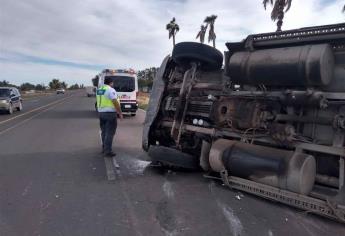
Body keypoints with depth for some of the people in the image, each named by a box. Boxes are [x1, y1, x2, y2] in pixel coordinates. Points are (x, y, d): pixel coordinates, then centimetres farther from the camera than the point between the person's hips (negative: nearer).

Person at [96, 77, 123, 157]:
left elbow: (99, 102, 16)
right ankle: (108, 151, -3)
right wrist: (120, 113, -13)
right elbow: (115, 103, -18)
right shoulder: (111, 90, -13)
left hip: (101, 112, 8)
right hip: (110, 113, -8)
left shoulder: (99, 90, 13)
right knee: (110, 133, -4)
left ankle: (104, 148, 26)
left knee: (104, 132, 18)